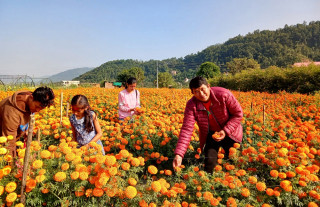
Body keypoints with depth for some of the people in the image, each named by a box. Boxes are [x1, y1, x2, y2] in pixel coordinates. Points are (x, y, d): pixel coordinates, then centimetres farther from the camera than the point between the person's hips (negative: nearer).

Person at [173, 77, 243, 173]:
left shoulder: (223, 94, -26)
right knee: (209, 162, -7)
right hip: (211, 135, 1)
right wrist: (178, 154, -36)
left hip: (230, 134, 0)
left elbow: (238, 114, -14)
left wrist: (225, 131, -24)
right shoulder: (191, 105, -21)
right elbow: (186, 129, -26)